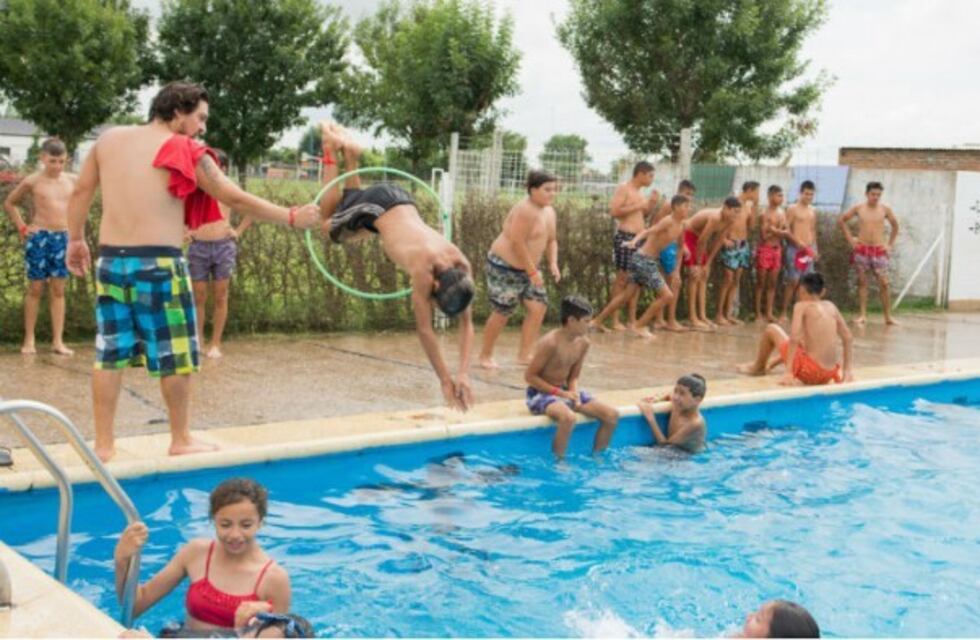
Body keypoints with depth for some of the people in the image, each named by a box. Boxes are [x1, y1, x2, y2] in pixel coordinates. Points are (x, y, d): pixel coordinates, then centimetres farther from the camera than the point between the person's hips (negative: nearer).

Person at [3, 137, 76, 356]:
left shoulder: (71, 181, 5)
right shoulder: (33, 181, -4)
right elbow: (9, 203, 7)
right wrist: (22, 228, 0)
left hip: (63, 238, 3)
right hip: (39, 237, -3)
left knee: (58, 290, 4)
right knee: (35, 288, 1)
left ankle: (58, 341, 4)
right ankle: (29, 340, 8)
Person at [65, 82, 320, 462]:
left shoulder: (109, 139, 9)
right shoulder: (186, 153, -5)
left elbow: (80, 192, 15)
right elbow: (237, 200, -3)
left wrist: (75, 239, 26)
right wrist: (292, 217, 5)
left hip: (110, 259, 6)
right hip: (159, 263, -5)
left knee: (109, 354, 10)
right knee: (174, 356, 7)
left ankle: (103, 443, 14)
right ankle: (181, 440, 18)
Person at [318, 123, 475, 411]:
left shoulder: (463, 265, -27)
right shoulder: (424, 268, -41)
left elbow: (467, 323, -20)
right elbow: (424, 329, -36)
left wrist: (463, 373, -30)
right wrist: (446, 380, -35)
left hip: (401, 200, 4)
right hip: (377, 203, -4)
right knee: (329, 226, 23)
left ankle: (349, 152, 37)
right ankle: (332, 150, 27)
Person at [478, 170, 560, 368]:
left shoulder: (549, 212, 8)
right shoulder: (524, 210, -21)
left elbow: (551, 240, 17)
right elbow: (518, 243, -25)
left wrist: (553, 263, 0)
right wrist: (533, 271, -22)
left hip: (526, 269, 9)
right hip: (504, 266, -9)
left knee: (539, 306, -4)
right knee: (502, 313, -3)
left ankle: (524, 355, 5)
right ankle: (485, 356, 16)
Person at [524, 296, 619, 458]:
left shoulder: (583, 343, 0)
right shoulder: (550, 343, -22)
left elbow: (573, 377, 10)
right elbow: (529, 376, -18)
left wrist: (574, 394, -12)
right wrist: (559, 393, -21)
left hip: (565, 391, 8)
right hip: (541, 393, -8)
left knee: (612, 415, -6)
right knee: (568, 417, -39)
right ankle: (558, 462, -21)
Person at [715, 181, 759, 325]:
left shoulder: (748, 205, 12)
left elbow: (751, 225, 9)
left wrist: (754, 207, 4)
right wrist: (724, 239, -21)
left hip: (743, 244, 7)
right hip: (731, 244, -7)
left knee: (736, 280, 6)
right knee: (728, 279, -9)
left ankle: (729, 313, 10)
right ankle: (719, 314, -4)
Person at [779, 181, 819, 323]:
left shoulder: (813, 211, 15)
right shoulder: (792, 208, -3)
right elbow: (786, 229, -9)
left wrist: (815, 248, 14)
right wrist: (798, 242, -17)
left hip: (809, 249, 6)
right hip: (795, 248, -6)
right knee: (793, 281, -8)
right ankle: (784, 313, -3)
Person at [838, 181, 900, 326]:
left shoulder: (885, 209, 0)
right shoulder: (858, 208, -1)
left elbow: (895, 225, 15)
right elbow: (841, 221, 10)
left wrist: (890, 244, 10)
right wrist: (850, 238, 4)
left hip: (879, 250, 0)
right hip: (861, 250, 0)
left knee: (884, 283, -4)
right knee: (862, 282, 3)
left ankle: (888, 317, 0)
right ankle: (862, 315, 6)